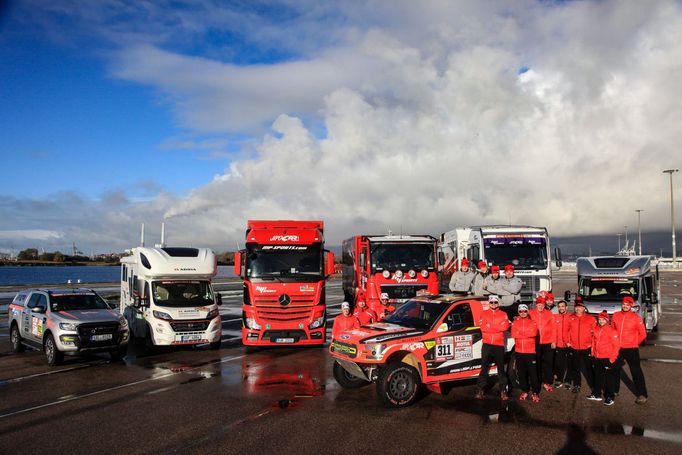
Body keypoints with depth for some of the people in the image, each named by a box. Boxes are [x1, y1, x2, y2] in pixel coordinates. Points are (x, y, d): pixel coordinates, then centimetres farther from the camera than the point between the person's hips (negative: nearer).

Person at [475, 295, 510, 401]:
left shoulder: (503, 314, 8)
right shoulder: (484, 314, 8)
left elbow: (505, 327, -9)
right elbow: (483, 327, -6)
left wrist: (490, 326, -12)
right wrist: (498, 327, -13)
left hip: (499, 345, 0)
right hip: (487, 344, 0)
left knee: (501, 368, 5)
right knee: (484, 368, 1)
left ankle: (503, 391, 11)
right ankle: (480, 390, 5)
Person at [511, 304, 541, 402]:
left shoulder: (532, 322, 2)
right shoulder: (515, 323, 7)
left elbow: (533, 333, -16)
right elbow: (513, 334, -9)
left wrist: (520, 333, -15)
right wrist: (527, 333, -15)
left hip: (530, 351, -2)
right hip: (519, 351, 2)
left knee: (533, 372, -3)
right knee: (521, 372, 9)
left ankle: (535, 392, 5)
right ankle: (524, 391, 20)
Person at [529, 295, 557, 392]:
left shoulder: (549, 314, 1)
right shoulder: (531, 314, -1)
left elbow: (553, 328, 1)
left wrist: (553, 341, -2)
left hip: (548, 343, 0)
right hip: (535, 343, 0)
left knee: (548, 363, 4)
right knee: (536, 363, 9)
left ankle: (547, 382, 14)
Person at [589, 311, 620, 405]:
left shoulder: (611, 331, -12)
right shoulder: (596, 329, 6)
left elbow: (617, 345, -12)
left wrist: (612, 358, -14)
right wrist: (593, 355, 13)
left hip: (608, 359, -6)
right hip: (597, 358, 6)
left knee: (609, 378, 1)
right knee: (597, 376, 16)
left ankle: (609, 398, 10)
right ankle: (596, 394, 28)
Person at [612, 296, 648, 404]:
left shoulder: (636, 318, -10)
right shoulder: (616, 315, 1)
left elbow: (643, 334, -2)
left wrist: (634, 343, 4)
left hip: (631, 349, -4)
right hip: (617, 348, 4)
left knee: (636, 371, -3)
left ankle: (642, 395, 5)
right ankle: (614, 390, 31)